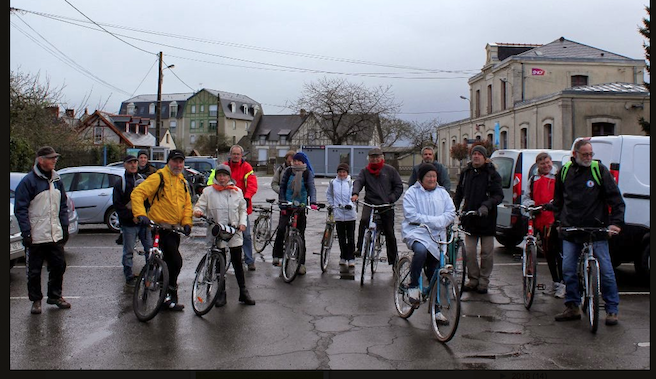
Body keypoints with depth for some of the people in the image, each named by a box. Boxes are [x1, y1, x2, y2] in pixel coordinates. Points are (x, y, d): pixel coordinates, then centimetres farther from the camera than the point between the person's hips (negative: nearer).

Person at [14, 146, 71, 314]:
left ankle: (55, 296, 25)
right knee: (34, 271, 6)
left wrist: (65, 227, 11)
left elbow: (63, 206, 17)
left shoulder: (56, 180, 10)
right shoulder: (28, 181, -9)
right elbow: (20, 209, -10)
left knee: (59, 266, 9)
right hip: (36, 237, -5)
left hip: (56, 236, 5)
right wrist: (26, 233, -14)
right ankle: (36, 300, 19)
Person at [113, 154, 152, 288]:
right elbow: (117, 205, -5)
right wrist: (131, 216, -14)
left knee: (150, 249, 3)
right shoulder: (120, 184, 0)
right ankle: (129, 277, 13)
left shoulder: (143, 180, 12)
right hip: (129, 223, -3)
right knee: (128, 252, 3)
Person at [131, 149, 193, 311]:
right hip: (161, 227, -8)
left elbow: (187, 204, 17)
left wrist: (187, 223, 2)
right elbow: (137, 193, -17)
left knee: (170, 262, 15)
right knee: (176, 261, -14)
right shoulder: (158, 177, -10)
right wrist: (140, 214, -29)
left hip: (175, 228, 8)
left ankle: (167, 296, 27)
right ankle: (170, 297, -1)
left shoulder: (183, 182, 14)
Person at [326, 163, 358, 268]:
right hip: (338, 214, 2)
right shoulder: (333, 183, 4)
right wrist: (332, 205, 9)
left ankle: (351, 259, 7)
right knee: (341, 238, 9)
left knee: (351, 238, 1)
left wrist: (350, 204, -19)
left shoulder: (351, 183, -2)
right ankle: (343, 257, 21)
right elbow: (328, 194, 18)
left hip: (350, 214, -2)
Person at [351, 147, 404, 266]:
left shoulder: (390, 170, 7)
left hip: (386, 206, 0)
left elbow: (399, 186, 8)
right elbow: (358, 181, -7)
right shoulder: (365, 171, 9)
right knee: (364, 220, -31)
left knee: (389, 234, 4)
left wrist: (391, 199, -5)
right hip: (370, 204, 0)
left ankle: (393, 260, 17)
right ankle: (359, 248, -25)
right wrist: (355, 193, -28)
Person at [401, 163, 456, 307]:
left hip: (437, 236, 4)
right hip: (416, 232, -4)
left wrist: (439, 222, -13)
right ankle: (413, 286, -19)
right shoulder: (412, 193, -1)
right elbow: (411, 215, -11)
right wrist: (433, 220, -16)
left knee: (434, 273, 6)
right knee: (420, 250, -37)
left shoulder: (442, 193, 12)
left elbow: (451, 213, 6)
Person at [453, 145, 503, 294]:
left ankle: (483, 281, 15)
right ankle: (473, 279, 16)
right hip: (470, 219, 3)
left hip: (486, 219, -3)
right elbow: (459, 192, 17)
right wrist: (454, 208, 4)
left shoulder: (492, 174, -3)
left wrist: (486, 205, -28)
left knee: (486, 252, 4)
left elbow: (499, 195, -11)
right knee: (469, 252, 3)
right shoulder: (466, 173, 9)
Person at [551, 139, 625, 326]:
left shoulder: (600, 170, -2)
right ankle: (572, 307, 16)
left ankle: (612, 310, 11)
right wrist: (559, 219, 12)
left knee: (606, 270, -2)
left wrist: (615, 222, -11)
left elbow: (615, 198, -2)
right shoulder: (564, 171, 7)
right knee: (568, 270, 3)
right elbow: (558, 199, 20)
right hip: (570, 231, 3)